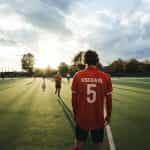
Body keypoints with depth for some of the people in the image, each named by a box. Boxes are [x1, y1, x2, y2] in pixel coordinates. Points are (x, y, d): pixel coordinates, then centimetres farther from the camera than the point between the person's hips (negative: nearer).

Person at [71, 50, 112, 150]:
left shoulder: (77, 76, -9)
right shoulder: (106, 77, -10)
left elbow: (74, 98, -2)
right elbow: (109, 99, -2)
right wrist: (109, 115, 12)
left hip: (81, 118, 1)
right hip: (99, 119, 0)